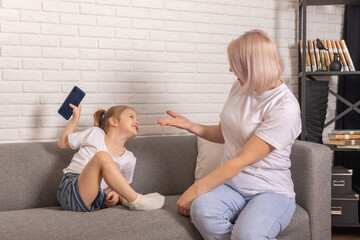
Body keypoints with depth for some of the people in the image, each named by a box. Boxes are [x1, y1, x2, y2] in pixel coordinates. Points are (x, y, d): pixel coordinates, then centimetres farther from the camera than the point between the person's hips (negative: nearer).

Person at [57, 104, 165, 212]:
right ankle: (135, 201, -23)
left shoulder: (129, 159, 10)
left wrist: (116, 195, -7)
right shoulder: (95, 133, 5)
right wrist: (75, 117, 13)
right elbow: (63, 143, 16)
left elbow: (119, 185, 17)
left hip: (96, 201, 3)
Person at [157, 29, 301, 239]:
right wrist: (190, 125, 7)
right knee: (201, 208, -29)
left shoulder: (285, 107, -17)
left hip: (271, 191, -5)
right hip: (231, 185, 5)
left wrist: (195, 190, -16)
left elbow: (242, 160, -19)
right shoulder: (240, 88, 7)